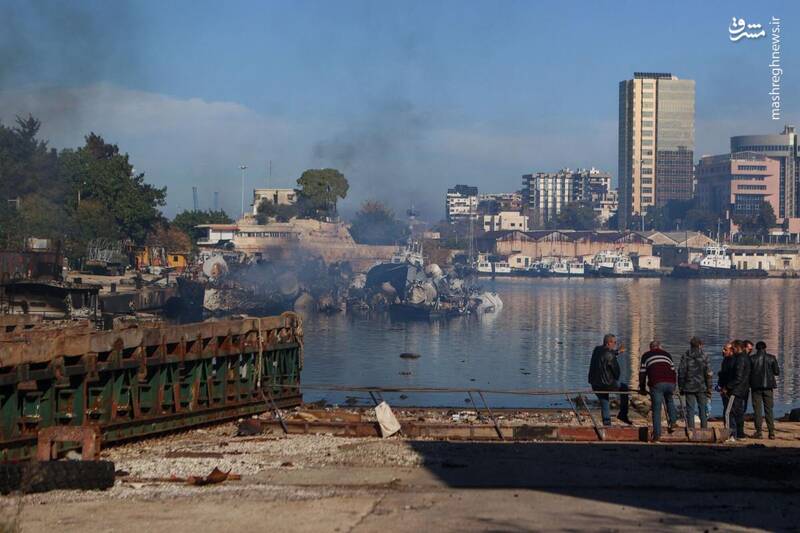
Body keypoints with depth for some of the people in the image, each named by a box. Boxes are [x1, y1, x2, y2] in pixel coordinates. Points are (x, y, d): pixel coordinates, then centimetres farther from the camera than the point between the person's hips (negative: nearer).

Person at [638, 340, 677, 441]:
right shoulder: (667, 354, 28)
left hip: (656, 384, -3)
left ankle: (657, 433, -3)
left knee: (656, 409, 1)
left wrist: (642, 388, 26)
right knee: (669, 400, 31)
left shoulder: (646, 355, 21)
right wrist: (674, 387, 34)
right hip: (670, 383, 3)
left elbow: (642, 373, 19)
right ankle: (672, 420, 16)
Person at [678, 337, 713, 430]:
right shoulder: (704, 356, -1)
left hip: (689, 387, 0)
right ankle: (704, 428, 10)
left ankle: (691, 428, -2)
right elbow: (708, 373, -3)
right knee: (702, 409, 10)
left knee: (690, 409, 2)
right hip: (701, 387, 0)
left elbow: (681, 372, 0)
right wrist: (709, 387, 2)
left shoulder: (685, 356, 1)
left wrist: (681, 387, 6)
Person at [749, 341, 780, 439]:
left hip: (756, 386, -1)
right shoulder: (771, 358, -1)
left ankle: (759, 432, -1)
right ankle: (771, 432, 2)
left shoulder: (752, 358, -4)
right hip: (768, 386, 1)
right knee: (769, 409, 7)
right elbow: (777, 372, 1)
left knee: (757, 410, 3)